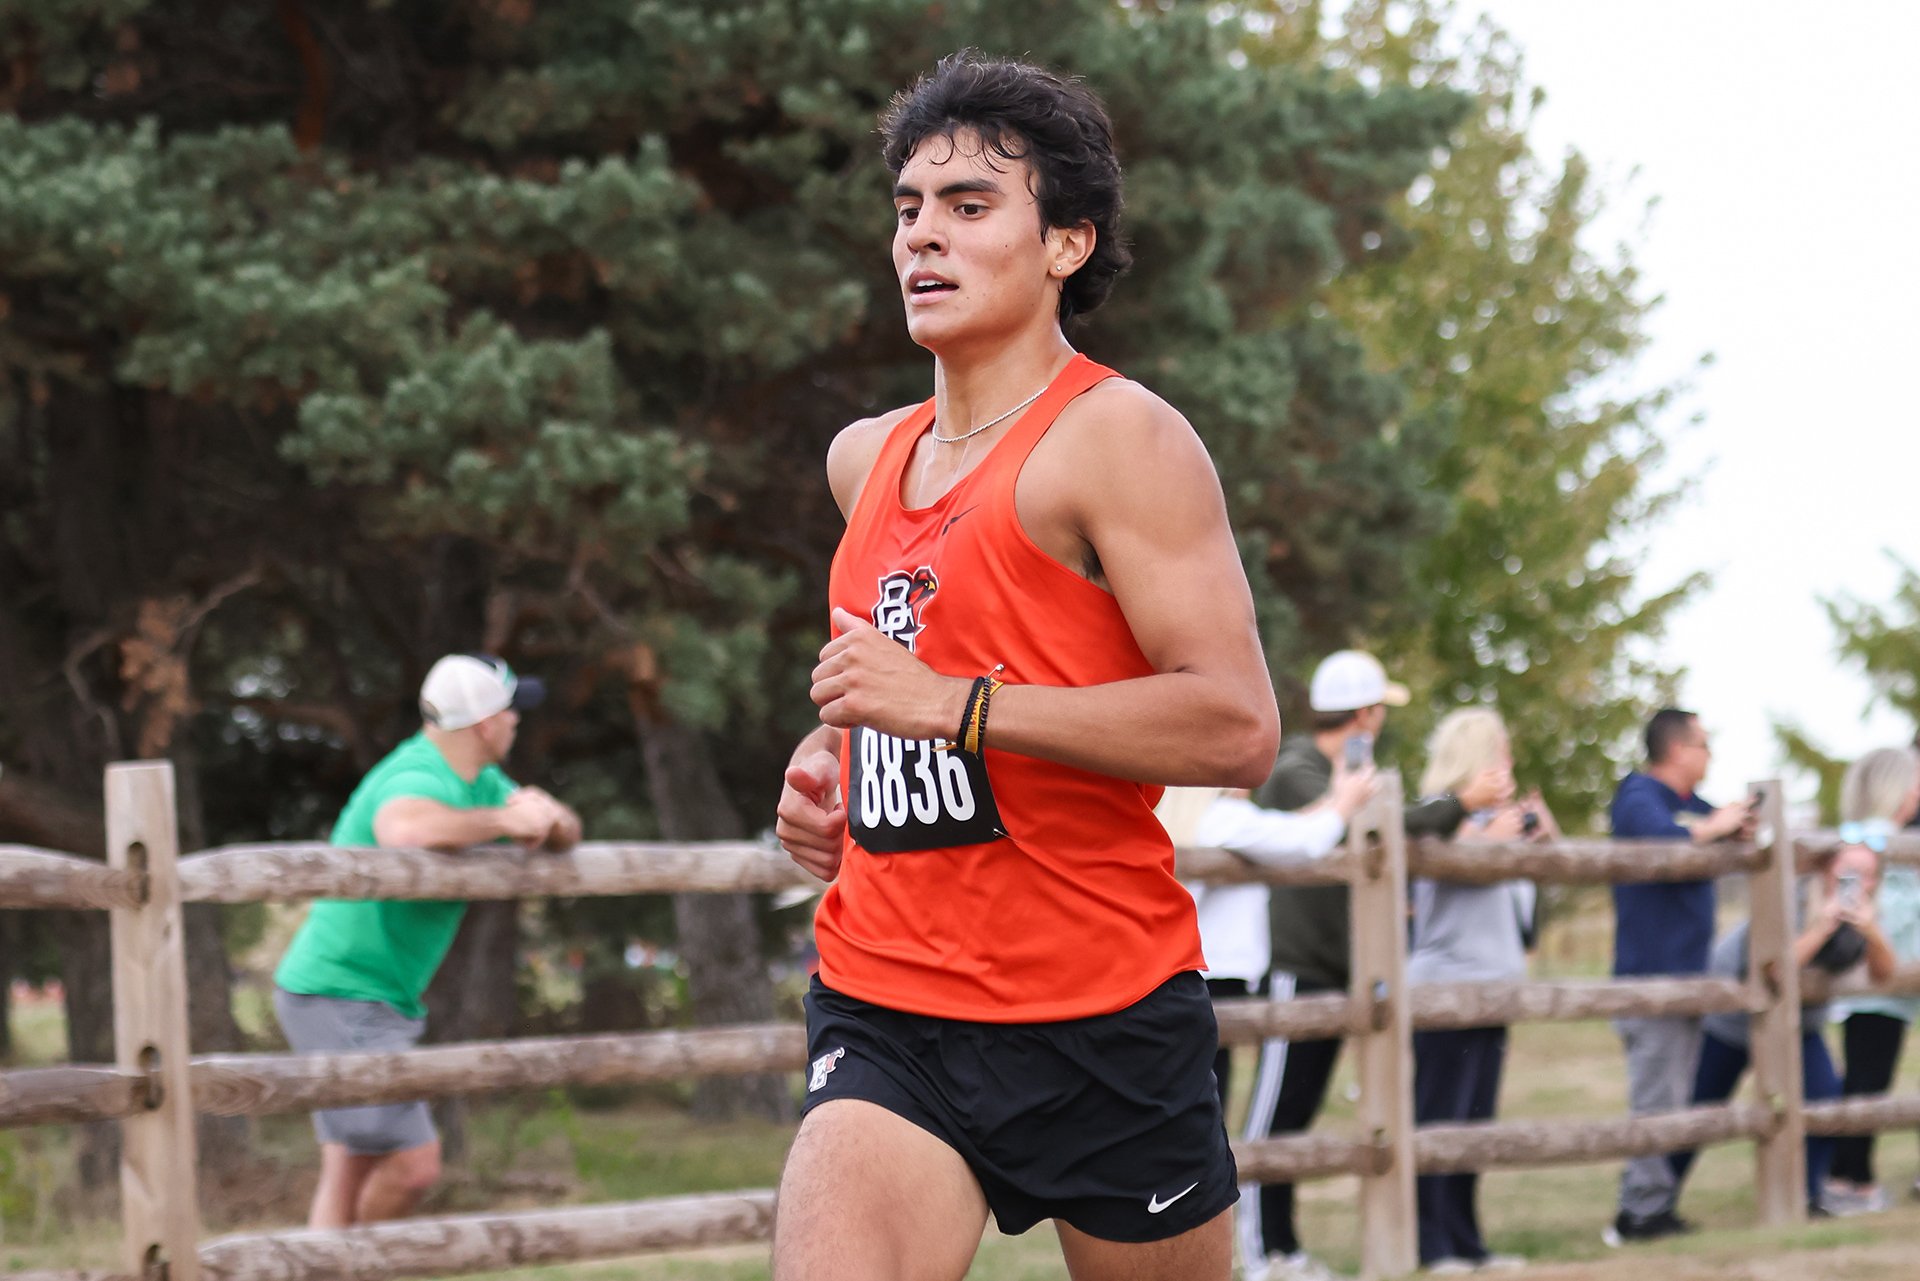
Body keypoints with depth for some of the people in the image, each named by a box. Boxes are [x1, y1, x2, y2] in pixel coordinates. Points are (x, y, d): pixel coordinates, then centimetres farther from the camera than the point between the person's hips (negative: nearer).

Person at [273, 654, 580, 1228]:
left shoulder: (479, 782, 10)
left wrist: (548, 818, -7)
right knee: (413, 1162, -11)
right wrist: (504, 819, -37)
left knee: (349, 1172, 8)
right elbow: (407, 828, -48)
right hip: (339, 998, -10)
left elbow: (565, 835, 17)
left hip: (380, 1003, 10)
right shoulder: (418, 781, -23)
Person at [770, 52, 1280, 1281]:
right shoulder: (866, 460, 14)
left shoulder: (1118, 437, -9)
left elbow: (1238, 726, -19)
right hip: (884, 1017, 5)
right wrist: (830, 754, 13)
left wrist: (949, 704, -22)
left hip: (1101, 1020, -5)